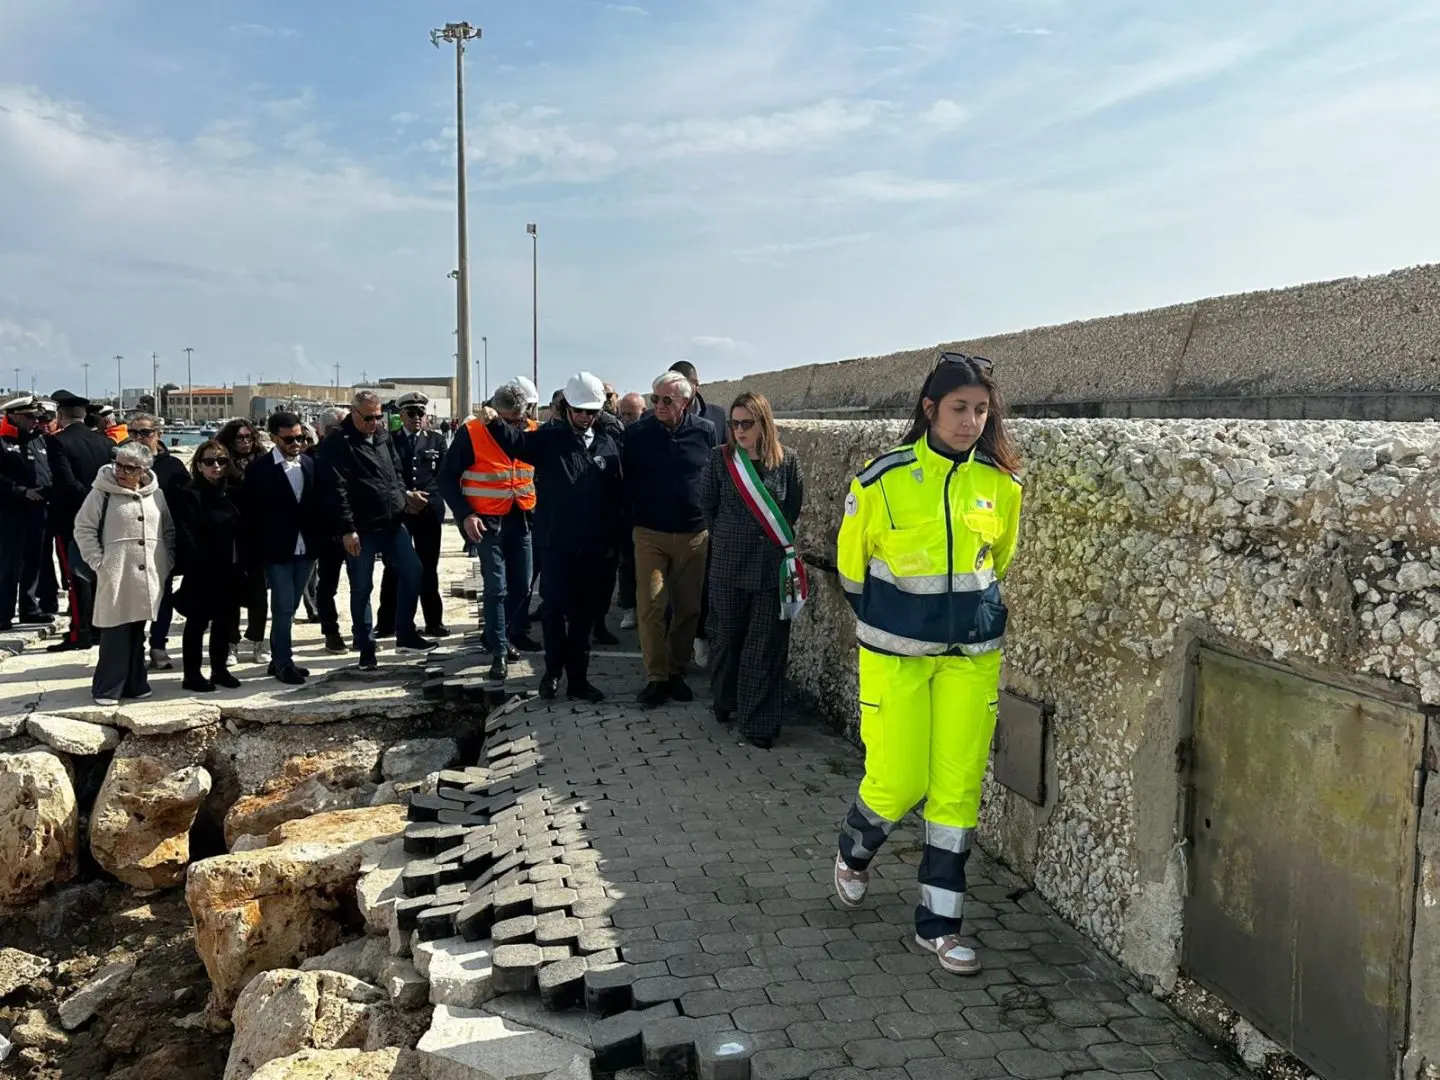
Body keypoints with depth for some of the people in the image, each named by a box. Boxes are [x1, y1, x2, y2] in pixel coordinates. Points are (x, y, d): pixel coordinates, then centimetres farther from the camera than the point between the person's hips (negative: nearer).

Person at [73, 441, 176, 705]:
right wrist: (98, 563, -8)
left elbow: (169, 531, 16)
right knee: (115, 632, -4)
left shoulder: (156, 494, 7)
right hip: (115, 576, -4)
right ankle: (107, 688, 4)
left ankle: (134, 683, 19)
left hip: (148, 576, 4)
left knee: (137, 631, 11)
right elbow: (84, 528, -2)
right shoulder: (103, 492, -4)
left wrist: (167, 563, 7)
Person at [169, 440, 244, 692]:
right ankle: (192, 674, 10)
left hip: (229, 571, 6)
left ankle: (220, 669, 24)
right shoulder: (189, 495, -9)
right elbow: (185, 536, -15)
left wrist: (241, 564, 7)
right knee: (197, 623, 3)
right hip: (202, 572, -6)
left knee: (225, 622, 13)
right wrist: (196, 566, -21)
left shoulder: (231, 494, 11)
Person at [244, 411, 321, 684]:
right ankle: (284, 663, 7)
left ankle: (279, 659, 24)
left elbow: (316, 504, 9)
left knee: (288, 607, 13)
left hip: (304, 548, 5)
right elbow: (250, 512, -6)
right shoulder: (259, 468, -7)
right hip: (276, 550, -4)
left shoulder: (309, 464, 6)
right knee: (283, 607, -4)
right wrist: (255, 552, -7)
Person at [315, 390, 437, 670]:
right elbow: (335, 490, -15)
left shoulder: (384, 437, 11)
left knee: (412, 571, 4)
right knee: (361, 588, 3)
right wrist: (347, 529, -19)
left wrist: (403, 495, 2)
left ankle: (405, 635, 17)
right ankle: (366, 647, 14)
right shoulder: (336, 443, -10)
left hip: (391, 522, 6)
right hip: (360, 528, -6)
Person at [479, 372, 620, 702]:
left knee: (584, 613, 10)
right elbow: (517, 441, -17)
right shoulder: (549, 438, 0)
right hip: (557, 543, -3)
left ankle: (578, 678, 19)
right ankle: (553, 671, 20)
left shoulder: (607, 443, 7)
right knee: (556, 609, 2)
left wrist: (612, 538, 5)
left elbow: (616, 494, 7)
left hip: (593, 545, 3)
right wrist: (495, 423, -37)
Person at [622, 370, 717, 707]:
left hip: (694, 535, 2)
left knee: (688, 609, 7)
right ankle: (656, 677, 3)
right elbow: (628, 482, 3)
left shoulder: (706, 431, -1)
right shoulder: (637, 433, -3)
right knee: (651, 606, -5)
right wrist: (630, 520, 0)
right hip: (650, 534, -1)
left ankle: (676, 671, 21)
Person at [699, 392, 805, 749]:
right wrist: (726, 539, 12)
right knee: (727, 638, 14)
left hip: (773, 567, 0)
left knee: (766, 647, 3)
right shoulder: (721, 458, -2)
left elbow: (794, 508, 10)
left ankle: (759, 722, 11)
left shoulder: (787, 461, -2)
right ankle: (726, 705, 32)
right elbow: (707, 504, 8)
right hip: (729, 565, 1)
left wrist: (779, 539, 11)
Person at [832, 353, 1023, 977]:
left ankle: (937, 924, 17)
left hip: (972, 655, 3)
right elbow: (851, 563, 2)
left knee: (959, 788, 3)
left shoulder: (1000, 485, -1)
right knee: (896, 783, 1)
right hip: (894, 654, -3)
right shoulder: (882, 480, -11)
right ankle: (854, 853, 35)